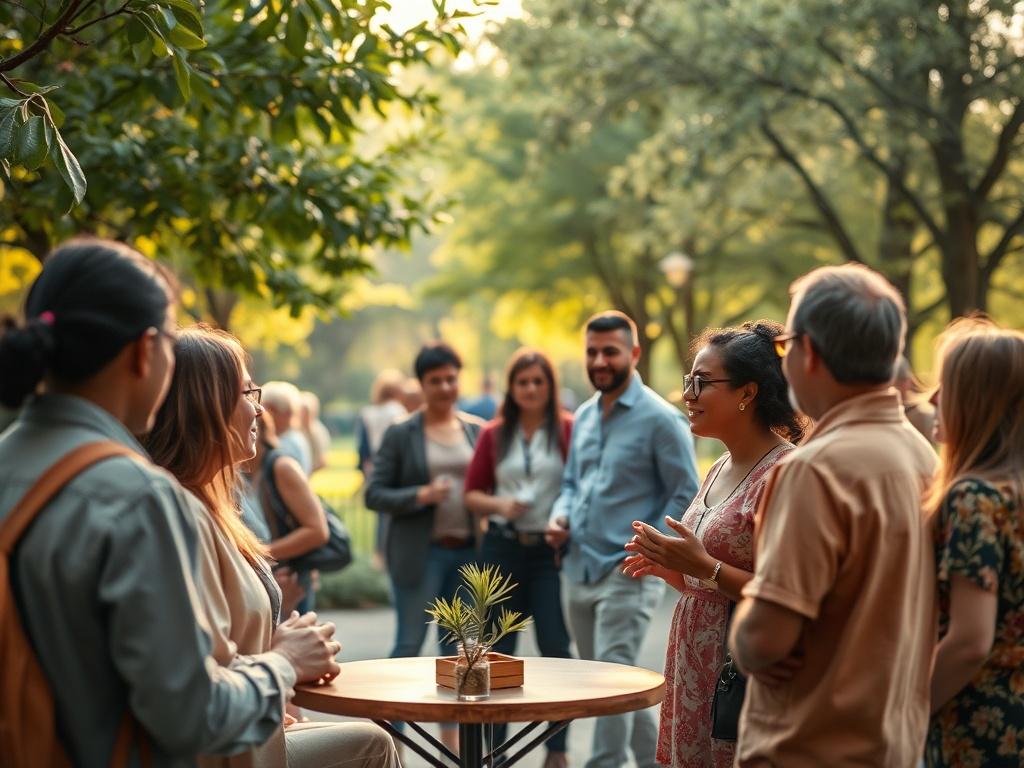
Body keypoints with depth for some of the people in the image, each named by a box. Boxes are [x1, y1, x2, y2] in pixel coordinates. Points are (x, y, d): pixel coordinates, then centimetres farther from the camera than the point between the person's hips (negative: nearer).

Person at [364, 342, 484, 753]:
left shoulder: (477, 430, 9)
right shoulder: (400, 434, -2)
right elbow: (374, 494, -5)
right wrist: (421, 495, -19)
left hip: (468, 550, 4)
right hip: (421, 553, -4)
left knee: (456, 645, 10)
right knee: (409, 644, -4)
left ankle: (450, 739, 19)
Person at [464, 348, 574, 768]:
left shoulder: (569, 430, -2)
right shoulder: (494, 435, 9)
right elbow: (472, 493, 11)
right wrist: (500, 505, -7)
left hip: (551, 550, -3)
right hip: (502, 548, 3)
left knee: (555, 647, -4)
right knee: (498, 650, 7)